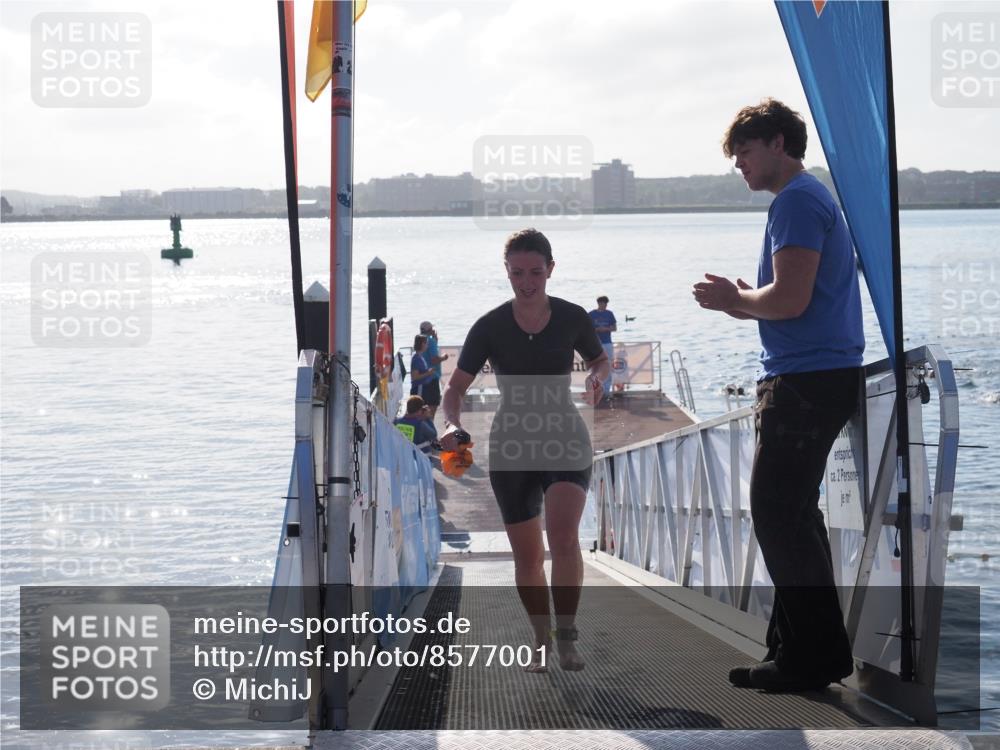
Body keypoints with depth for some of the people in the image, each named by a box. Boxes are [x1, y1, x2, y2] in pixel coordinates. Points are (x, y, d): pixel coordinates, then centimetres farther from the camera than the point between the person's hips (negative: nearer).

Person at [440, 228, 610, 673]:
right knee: (527, 556, 6)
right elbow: (455, 389, -6)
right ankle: (541, 641, 25)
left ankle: (566, 636, -10)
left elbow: (601, 360, 13)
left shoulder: (572, 318, -6)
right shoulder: (490, 328, -8)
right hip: (511, 448, 1)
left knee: (563, 537, -22)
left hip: (566, 441, -1)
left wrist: (597, 378, -10)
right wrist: (453, 425, -27)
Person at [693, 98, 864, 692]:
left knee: (778, 513, -8)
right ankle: (807, 648, 19)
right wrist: (744, 303, 10)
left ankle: (812, 656, -4)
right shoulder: (814, 197, 21)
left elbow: (790, 299, -23)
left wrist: (736, 299, -5)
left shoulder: (796, 202, -13)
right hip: (825, 376, 11)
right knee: (792, 513, 14)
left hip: (807, 378, -11)